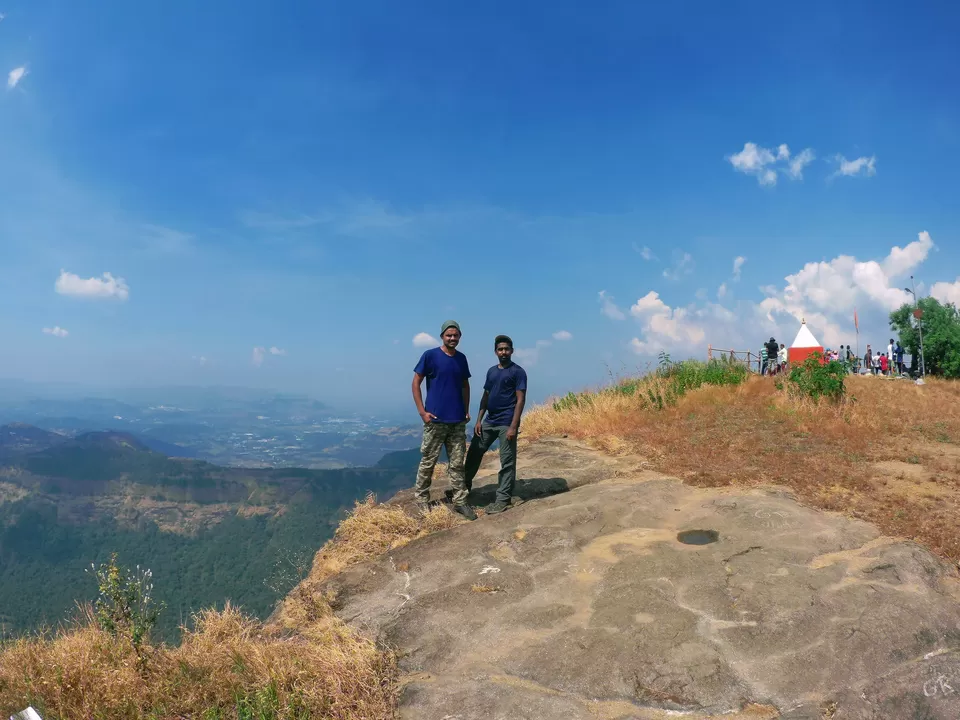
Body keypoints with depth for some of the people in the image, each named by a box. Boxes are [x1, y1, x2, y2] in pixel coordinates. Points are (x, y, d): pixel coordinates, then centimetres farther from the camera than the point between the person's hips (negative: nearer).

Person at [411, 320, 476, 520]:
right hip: (435, 419, -4)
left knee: (457, 463, 8)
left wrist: (466, 411, 9)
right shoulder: (430, 355, -6)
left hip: (458, 420, 4)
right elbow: (416, 383, -5)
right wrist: (422, 411, -10)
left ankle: (459, 501, 16)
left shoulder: (462, 358, 9)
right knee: (428, 461, 4)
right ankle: (421, 498, 20)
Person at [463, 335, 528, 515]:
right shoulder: (491, 371, 13)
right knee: (474, 452, 14)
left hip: (506, 424, -7)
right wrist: (479, 420, 8)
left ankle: (503, 499, 7)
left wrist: (513, 426, -18)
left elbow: (520, 400, -13)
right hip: (489, 421, 7)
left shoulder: (518, 372, -8)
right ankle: (464, 486, 31)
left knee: (507, 463, 0)